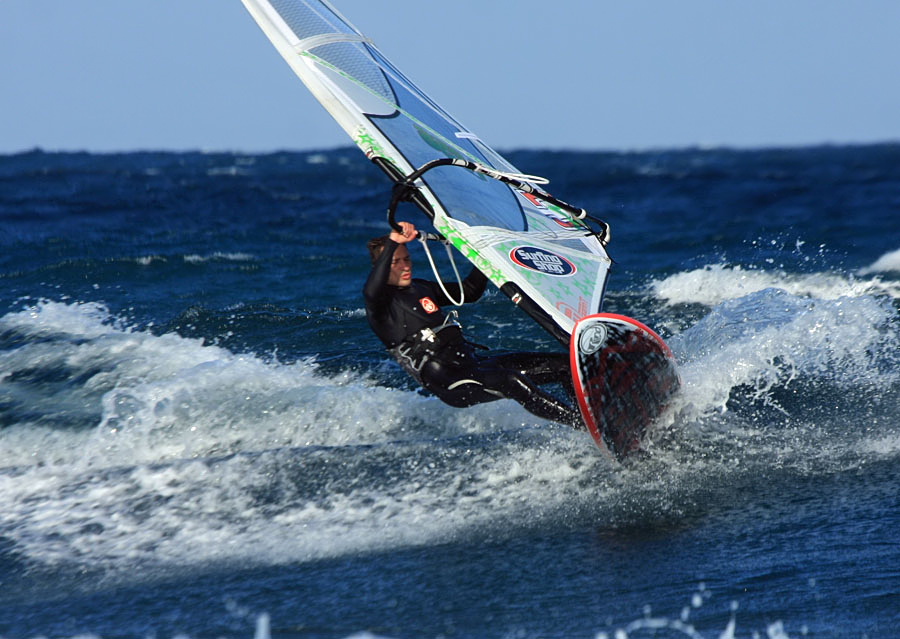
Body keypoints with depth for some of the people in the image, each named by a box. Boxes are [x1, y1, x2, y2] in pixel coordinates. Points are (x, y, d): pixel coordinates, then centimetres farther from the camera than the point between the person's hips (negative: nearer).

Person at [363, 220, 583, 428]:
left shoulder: (421, 288, 22)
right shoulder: (382, 303, -3)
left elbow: (470, 291, 33)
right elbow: (371, 291, -28)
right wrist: (392, 242, -34)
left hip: (471, 361, 9)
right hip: (448, 384, -9)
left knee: (563, 364, -3)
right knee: (512, 382, -34)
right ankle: (582, 424, -36)